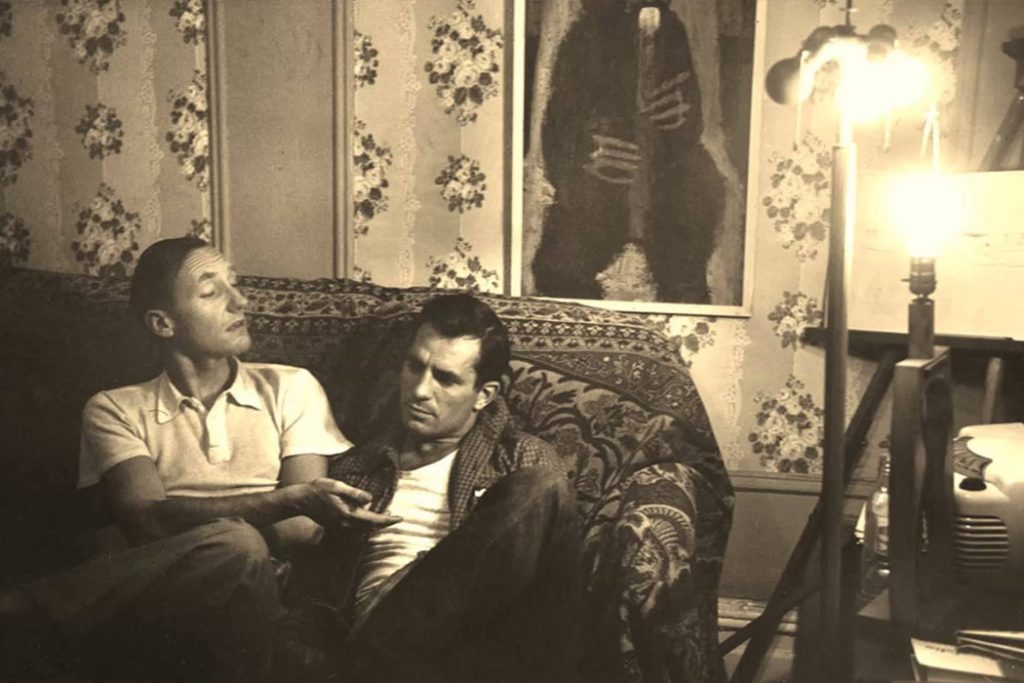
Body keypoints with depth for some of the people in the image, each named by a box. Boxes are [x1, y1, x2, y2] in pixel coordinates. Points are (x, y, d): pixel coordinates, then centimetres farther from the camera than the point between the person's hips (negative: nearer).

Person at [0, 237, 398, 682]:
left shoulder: (290, 388, 13)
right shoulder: (115, 410, 12)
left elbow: (305, 528, 3)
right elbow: (147, 520, -6)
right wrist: (292, 499, -21)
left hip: (268, 599, 2)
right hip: (162, 602, -1)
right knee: (237, 544, -37)